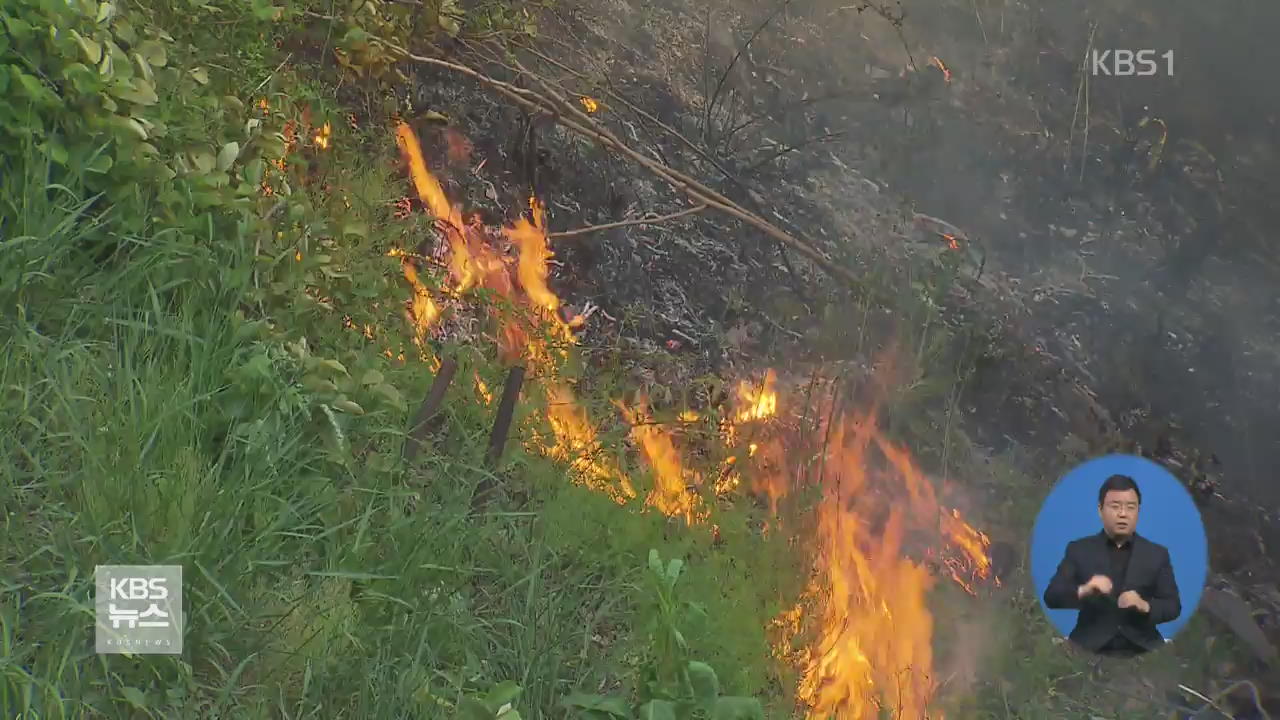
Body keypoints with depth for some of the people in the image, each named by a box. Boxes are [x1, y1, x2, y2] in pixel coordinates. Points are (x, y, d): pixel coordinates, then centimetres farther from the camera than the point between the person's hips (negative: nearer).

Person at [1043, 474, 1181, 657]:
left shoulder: (1157, 554, 11)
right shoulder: (1078, 550, 7)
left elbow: (1173, 606, 7)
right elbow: (1051, 597, -1)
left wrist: (1145, 606, -14)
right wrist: (1082, 591, -21)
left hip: (1141, 650, 3)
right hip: (1091, 649, -3)